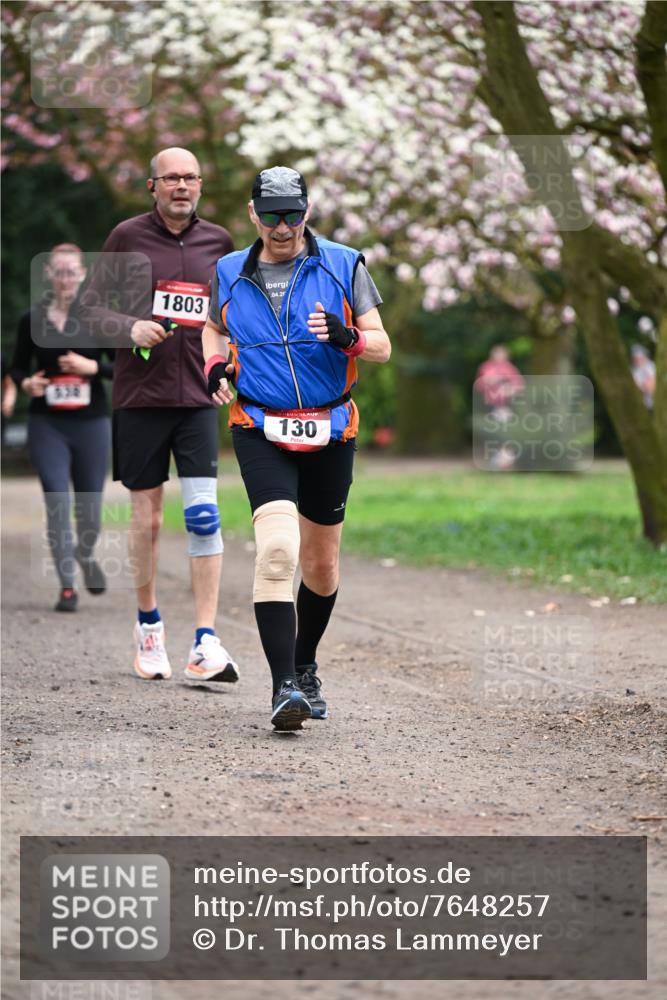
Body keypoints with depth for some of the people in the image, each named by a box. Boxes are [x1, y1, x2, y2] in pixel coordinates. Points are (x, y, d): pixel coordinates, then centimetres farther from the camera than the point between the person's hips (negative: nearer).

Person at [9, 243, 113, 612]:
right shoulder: (32, 319, 2)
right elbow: (17, 366, 11)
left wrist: (93, 367, -17)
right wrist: (26, 383, -10)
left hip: (92, 422, 0)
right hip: (47, 424, 0)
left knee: (89, 505, 8)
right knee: (57, 502, -11)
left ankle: (86, 555, 41)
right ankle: (67, 585, -3)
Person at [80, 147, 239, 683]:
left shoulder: (218, 241, 8)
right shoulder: (128, 237, 1)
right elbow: (91, 306, 3)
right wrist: (130, 327, -15)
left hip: (198, 396, 1)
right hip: (139, 396, -1)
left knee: (203, 513, -10)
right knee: (147, 518, 6)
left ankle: (206, 643, -10)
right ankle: (149, 625, 26)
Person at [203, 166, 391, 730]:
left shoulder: (343, 267, 0)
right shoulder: (230, 275, 4)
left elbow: (383, 346, 0)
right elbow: (215, 327, 25)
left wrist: (347, 337, -22)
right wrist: (215, 366, 4)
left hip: (330, 433, 1)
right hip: (261, 431, -1)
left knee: (321, 564, 12)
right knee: (277, 549, -21)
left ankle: (306, 668, 37)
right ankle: (284, 688, -22)